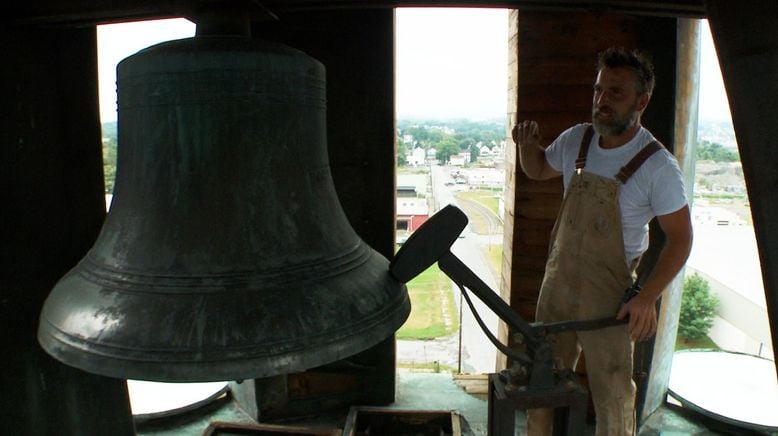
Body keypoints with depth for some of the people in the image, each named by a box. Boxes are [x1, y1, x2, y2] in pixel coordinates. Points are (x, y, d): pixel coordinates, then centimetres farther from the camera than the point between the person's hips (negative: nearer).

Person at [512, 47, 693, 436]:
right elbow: (538, 170, 19)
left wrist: (647, 297, -22)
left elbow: (680, 238, -11)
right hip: (558, 278, 5)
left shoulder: (658, 166, -15)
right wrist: (528, 146, -4)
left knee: (612, 393, 6)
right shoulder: (574, 140, -1)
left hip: (609, 293, -4)